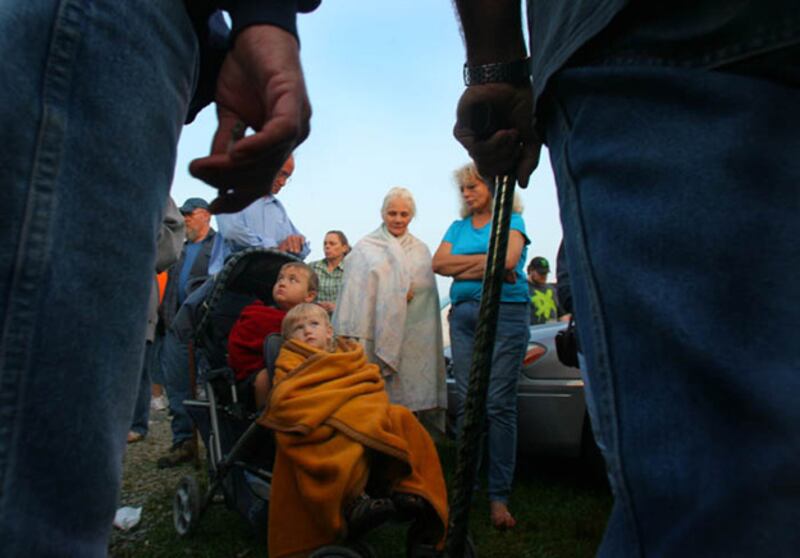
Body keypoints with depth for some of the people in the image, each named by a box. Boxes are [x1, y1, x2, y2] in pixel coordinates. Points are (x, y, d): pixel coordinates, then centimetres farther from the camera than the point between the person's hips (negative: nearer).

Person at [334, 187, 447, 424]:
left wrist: (412, 292, -4)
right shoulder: (365, 248, 7)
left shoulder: (421, 250, 18)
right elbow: (355, 290, -1)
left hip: (412, 336, 3)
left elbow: (428, 289, 16)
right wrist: (353, 336, -8)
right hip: (378, 331, -3)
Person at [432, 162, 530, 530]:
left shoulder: (511, 220, 7)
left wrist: (462, 267, -2)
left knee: (499, 405, -6)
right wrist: (487, 261, -3)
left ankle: (498, 496, 0)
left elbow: (508, 260, -12)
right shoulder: (458, 226, 20)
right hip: (463, 315, 4)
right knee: (467, 403, 3)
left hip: (506, 312, -4)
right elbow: (439, 263, 4)